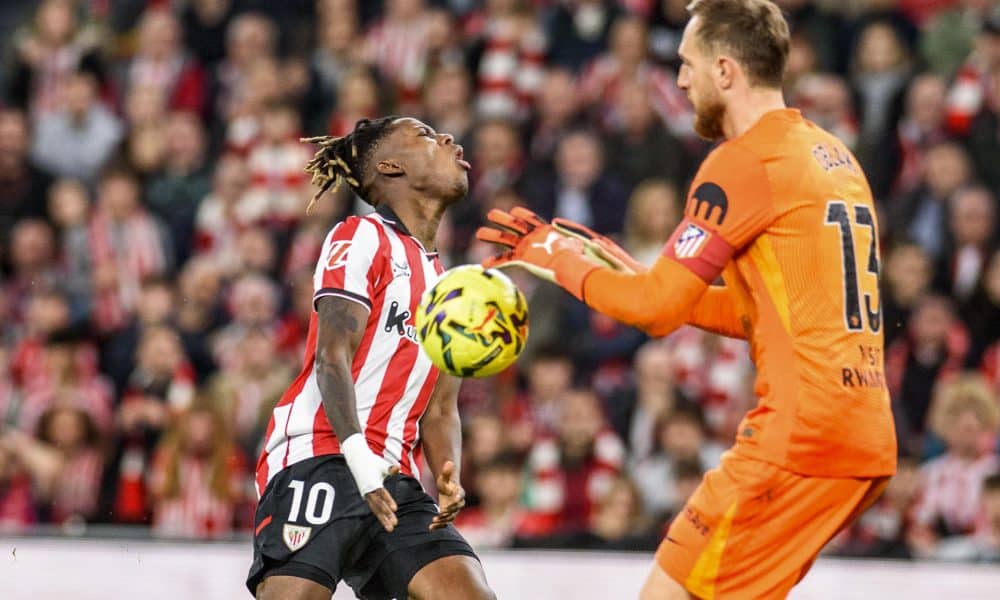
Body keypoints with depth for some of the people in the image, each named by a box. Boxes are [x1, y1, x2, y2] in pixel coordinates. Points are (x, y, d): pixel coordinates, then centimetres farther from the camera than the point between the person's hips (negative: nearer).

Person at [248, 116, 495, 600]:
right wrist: (359, 457, -24)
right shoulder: (362, 237, 3)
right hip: (318, 459, -7)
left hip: (394, 480, 7)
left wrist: (448, 480, -2)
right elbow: (332, 357, -9)